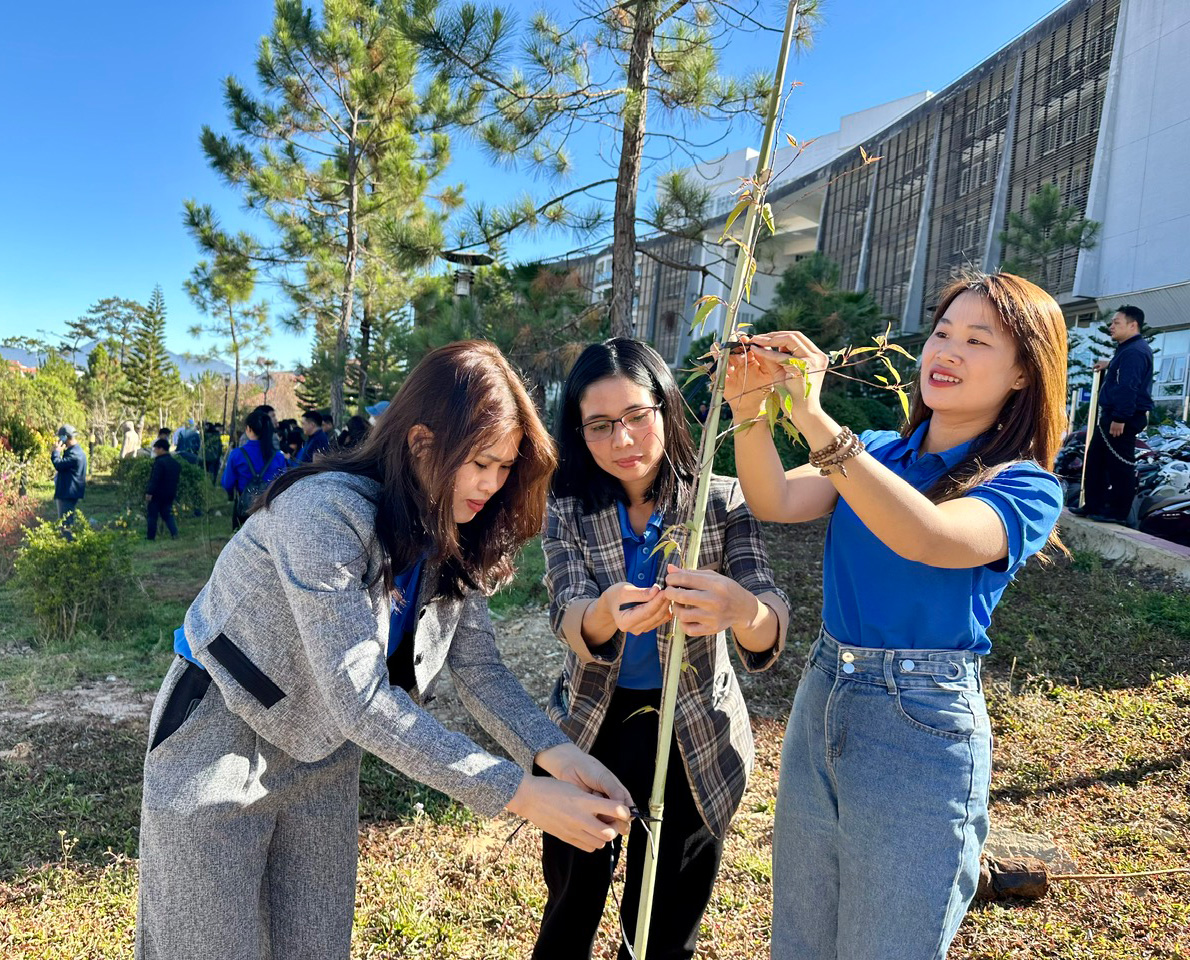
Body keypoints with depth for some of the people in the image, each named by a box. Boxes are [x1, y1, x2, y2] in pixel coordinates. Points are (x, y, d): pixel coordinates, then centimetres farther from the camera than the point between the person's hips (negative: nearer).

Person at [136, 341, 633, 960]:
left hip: (322, 754, 6)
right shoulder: (325, 512, -32)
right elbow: (361, 699, -36)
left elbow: (479, 667, -8)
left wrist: (553, 752, -26)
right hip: (221, 744, -6)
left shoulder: (450, 541, -8)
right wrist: (520, 795, -36)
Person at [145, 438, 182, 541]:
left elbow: (154, 479, -22)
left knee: (152, 516, 4)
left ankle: (151, 537, 8)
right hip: (169, 494, 7)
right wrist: (174, 492, 23)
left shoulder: (159, 462, -17)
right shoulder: (175, 463, 10)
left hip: (157, 494, -7)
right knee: (167, 514, 13)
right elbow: (176, 479, 17)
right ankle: (174, 533, -5)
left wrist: (149, 492, -22)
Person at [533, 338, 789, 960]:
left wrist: (742, 610, -49)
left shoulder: (723, 503, -12)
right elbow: (568, 616, -23)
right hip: (590, 730, 2)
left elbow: (772, 628, -25)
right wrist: (607, 614, -47)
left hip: (693, 742, -1)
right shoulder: (569, 512, -8)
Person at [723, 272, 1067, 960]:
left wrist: (815, 418, -38)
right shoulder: (877, 454, 5)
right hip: (820, 703, 5)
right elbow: (778, 502, -11)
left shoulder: (1027, 490, -10)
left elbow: (927, 539, -31)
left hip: (922, 729, -5)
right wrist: (749, 408, -29)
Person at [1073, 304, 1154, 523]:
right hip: (1112, 415, 11)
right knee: (1096, 459, 15)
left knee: (1119, 464, -5)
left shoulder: (1134, 351, -17)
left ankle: (1118, 512, 1)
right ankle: (1093, 505, 21)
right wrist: (1110, 365, 37)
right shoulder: (1128, 349, 17)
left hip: (1123, 417, -11)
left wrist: (1120, 418, -27)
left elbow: (1128, 388, -25)